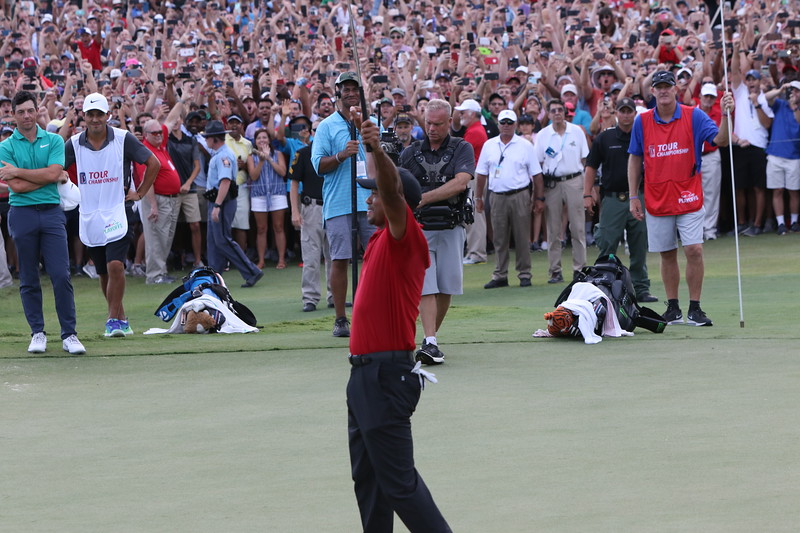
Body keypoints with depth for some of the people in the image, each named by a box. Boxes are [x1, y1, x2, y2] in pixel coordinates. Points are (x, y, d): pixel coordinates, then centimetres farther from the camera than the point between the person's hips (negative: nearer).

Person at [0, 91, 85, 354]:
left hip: (51, 212, 0)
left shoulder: (54, 141, 7)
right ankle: (37, 333, 13)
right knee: (29, 280, 4)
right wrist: (45, 177, -6)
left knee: (61, 275, -7)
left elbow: (53, 173, -9)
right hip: (22, 213, 0)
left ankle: (69, 334, -3)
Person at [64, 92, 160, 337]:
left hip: (116, 215, -3)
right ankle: (121, 319, 21)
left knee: (115, 265, -19)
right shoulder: (75, 144, 1)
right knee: (104, 273, 9)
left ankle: (114, 319, -12)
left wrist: (140, 193, 1)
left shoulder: (123, 139, -5)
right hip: (89, 216, 3)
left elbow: (153, 163, 2)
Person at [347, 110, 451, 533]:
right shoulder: (381, 240, 13)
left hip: (386, 374, -10)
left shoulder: (405, 239, -12)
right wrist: (372, 151, 38)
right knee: (367, 477, 16)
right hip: (364, 371, 10)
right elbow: (383, 183, 31)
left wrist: (377, 150, -46)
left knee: (398, 481, -12)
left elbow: (392, 189, -31)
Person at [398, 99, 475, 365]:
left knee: (446, 288, 3)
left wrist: (423, 199, -20)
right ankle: (430, 343, -18)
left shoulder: (462, 149, 2)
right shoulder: (410, 153, 10)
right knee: (425, 286, -11)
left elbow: (460, 183, -13)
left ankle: (433, 336, 19)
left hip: (451, 227, 0)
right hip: (418, 228, 0)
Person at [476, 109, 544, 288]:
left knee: (522, 238, -1)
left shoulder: (524, 146, 3)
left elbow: (536, 174, 3)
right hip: (497, 197, 2)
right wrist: (478, 197, 8)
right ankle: (500, 276, 9)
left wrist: (539, 198, -1)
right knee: (499, 239, 5)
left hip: (520, 195, -2)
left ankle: (524, 275, 6)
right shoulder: (489, 145, 9)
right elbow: (481, 174, 12)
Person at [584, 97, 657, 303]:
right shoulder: (604, 138, 5)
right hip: (612, 199, -1)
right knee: (607, 248, -3)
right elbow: (591, 167, 6)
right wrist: (587, 194, -3)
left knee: (639, 249, 6)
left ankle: (640, 288, 12)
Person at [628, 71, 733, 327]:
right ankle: (673, 308, 19)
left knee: (694, 250, -9)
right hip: (656, 200, 2)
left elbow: (720, 140, -13)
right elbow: (635, 159, 9)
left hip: (688, 197, -2)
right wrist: (633, 196, 5)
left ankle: (694, 309, -1)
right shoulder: (642, 122, 2)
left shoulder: (693, 116, -3)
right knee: (667, 255, 9)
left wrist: (725, 114, -31)